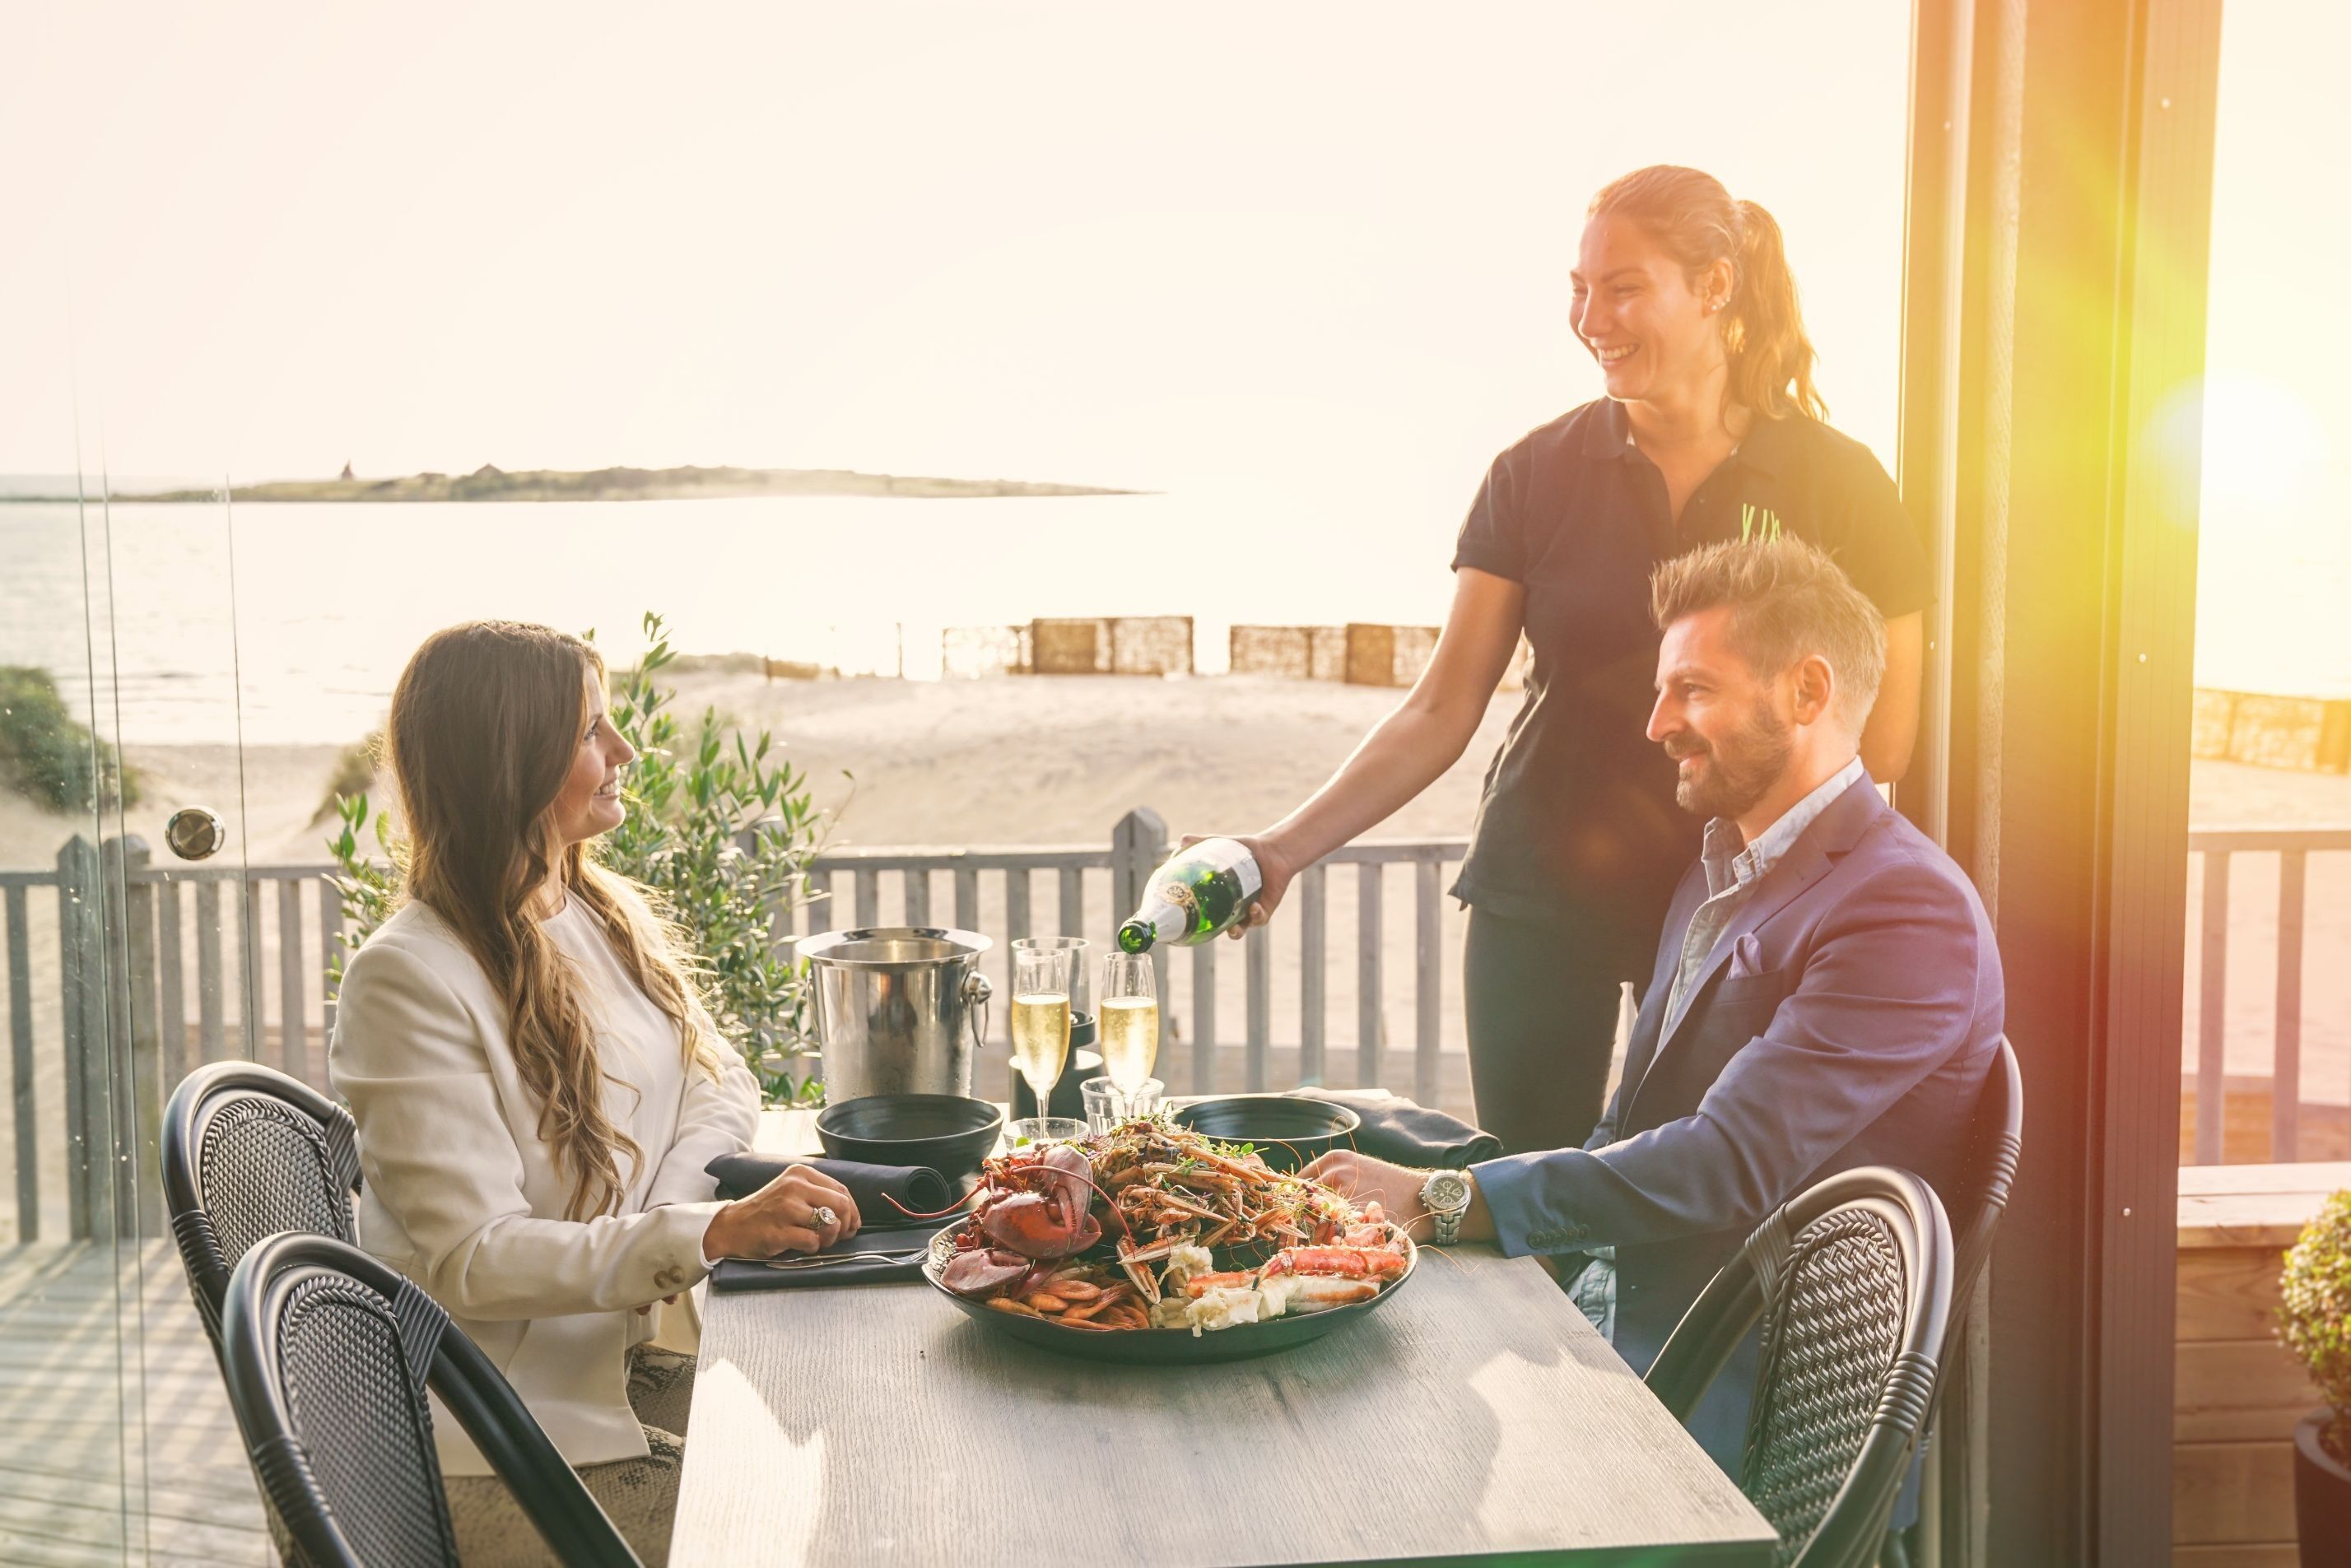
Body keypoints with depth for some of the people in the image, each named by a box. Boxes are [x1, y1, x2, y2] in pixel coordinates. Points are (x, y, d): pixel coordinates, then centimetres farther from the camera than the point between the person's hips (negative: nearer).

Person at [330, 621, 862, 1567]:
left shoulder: (607, 912, 8)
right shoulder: (406, 979, -17)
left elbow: (722, 1084, 9)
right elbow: (474, 1260, -22)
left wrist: (653, 1221, -12)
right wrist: (708, 1233, -33)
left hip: (630, 1363, 7)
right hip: (503, 1446, -7)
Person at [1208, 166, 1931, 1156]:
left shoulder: (1834, 485, -4)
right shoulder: (1538, 475, 0)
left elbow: (1883, 740, -1)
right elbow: (1441, 712, -3)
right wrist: (1290, 846, -13)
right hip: (1538, 900, 2)